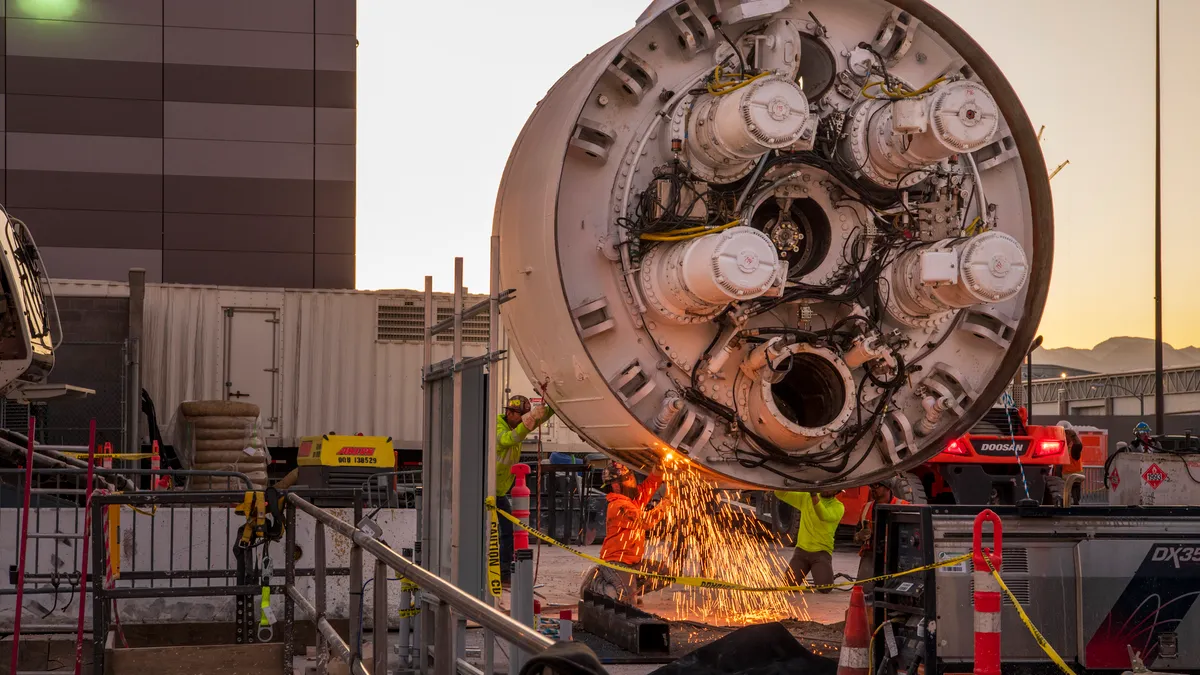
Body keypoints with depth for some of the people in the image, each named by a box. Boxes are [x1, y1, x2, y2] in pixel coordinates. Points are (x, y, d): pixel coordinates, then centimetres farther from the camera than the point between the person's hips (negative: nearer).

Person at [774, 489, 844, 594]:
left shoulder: (838, 506, -3)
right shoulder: (805, 497, 8)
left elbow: (824, 516, -24)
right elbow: (780, 494, 3)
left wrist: (814, 495, -36)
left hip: (822, 552, -2)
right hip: (802, 550, 2)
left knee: (825, 588, -21)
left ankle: (823, 574, 14)